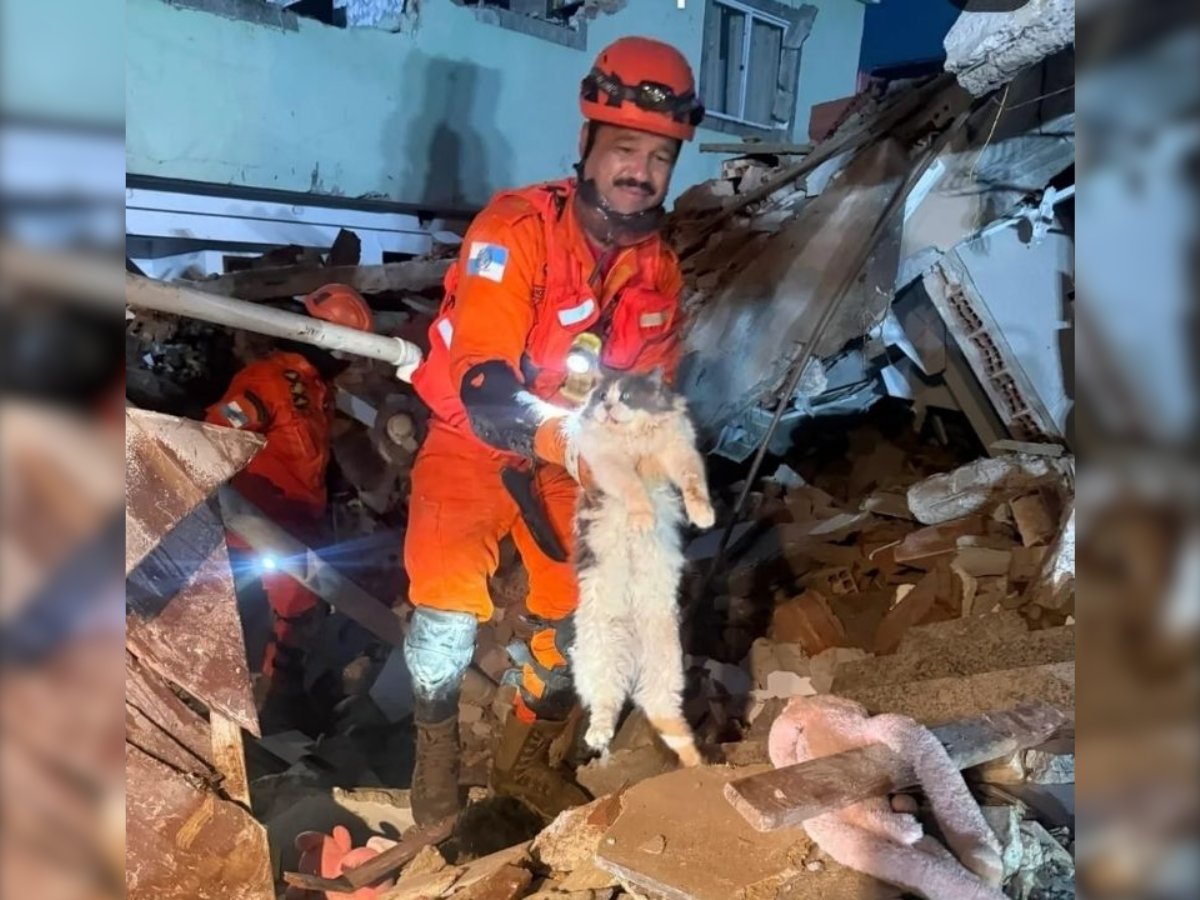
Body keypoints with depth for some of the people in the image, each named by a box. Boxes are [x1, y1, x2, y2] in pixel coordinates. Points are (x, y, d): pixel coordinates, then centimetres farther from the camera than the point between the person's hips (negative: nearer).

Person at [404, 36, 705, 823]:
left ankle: (525, 757, 28)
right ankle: (436, 749, 12)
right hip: (475, 436, -4)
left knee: (584, 608, 3)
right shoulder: (517, 230, -22)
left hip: (574, 455, 5)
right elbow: (480, 381, -31)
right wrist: (551, 437, -48)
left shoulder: (661, 269, -3)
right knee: (451, 602, -18)